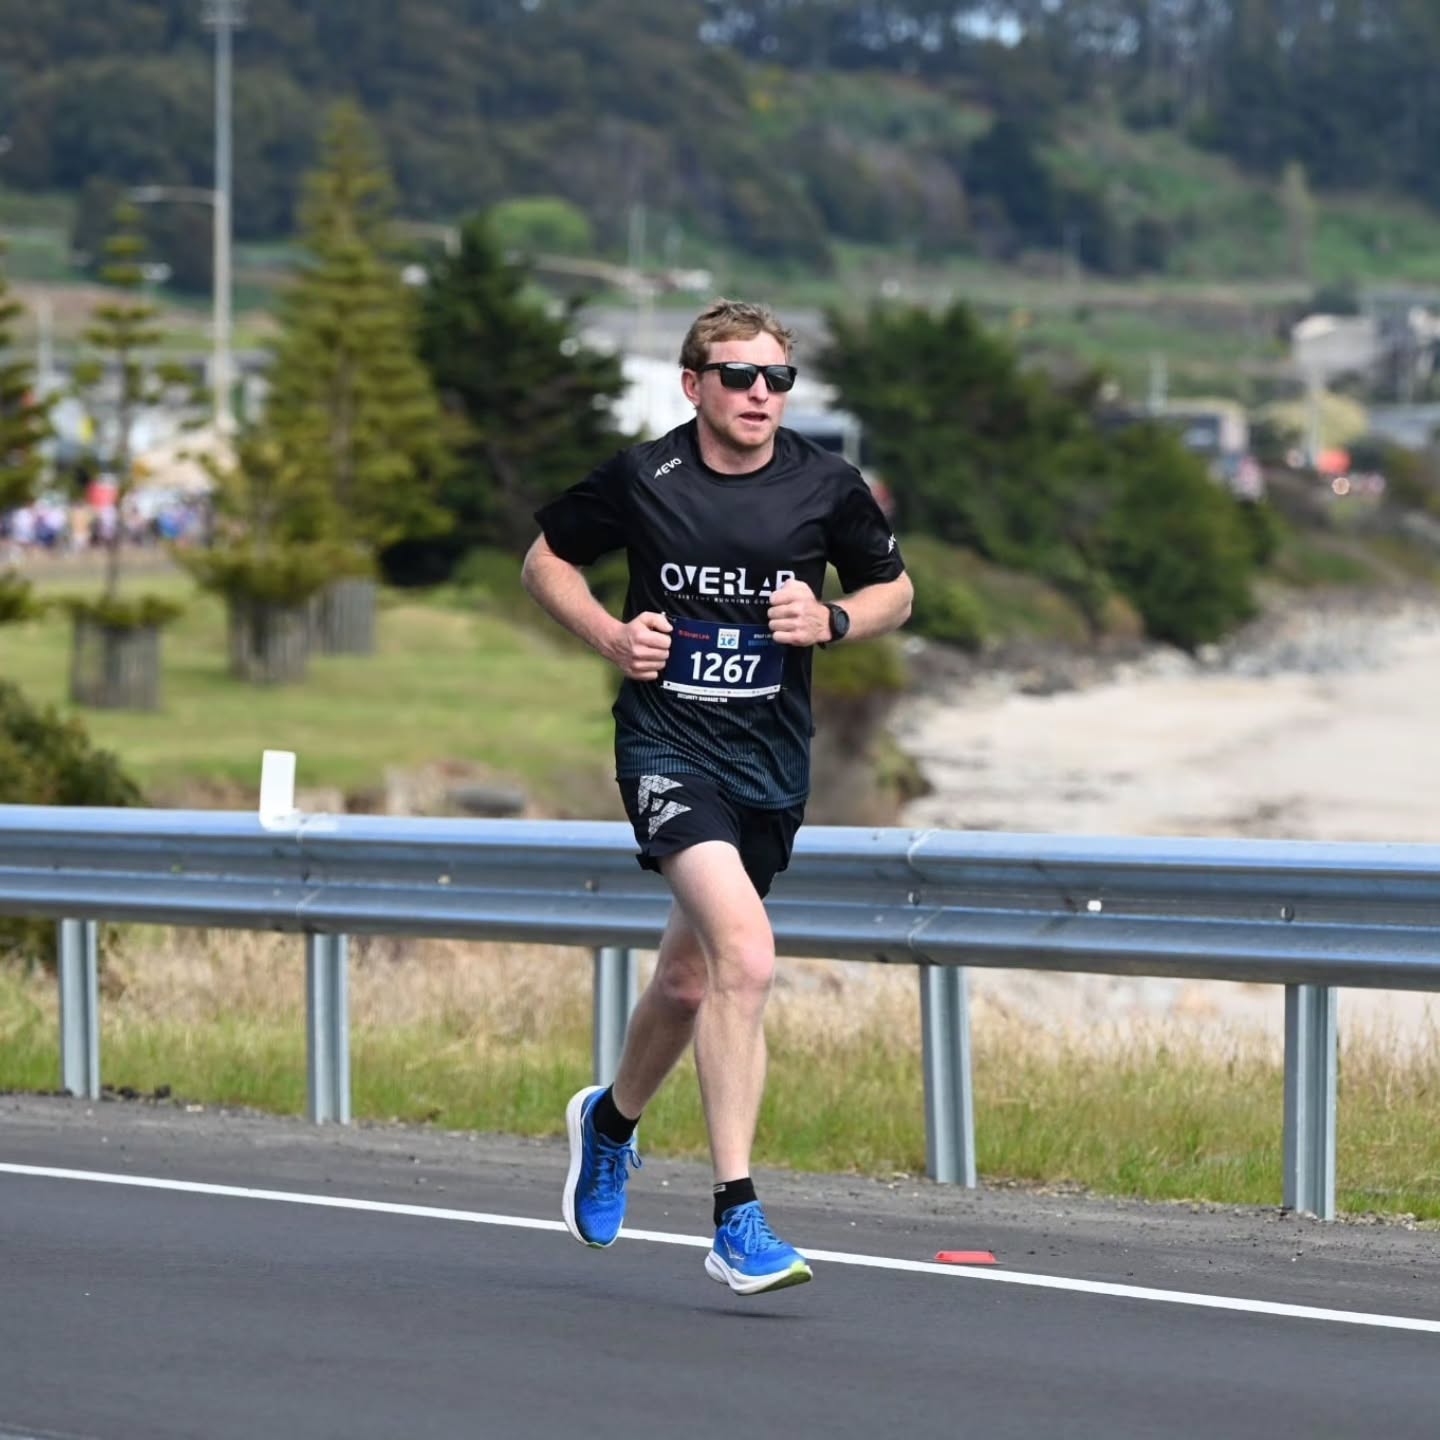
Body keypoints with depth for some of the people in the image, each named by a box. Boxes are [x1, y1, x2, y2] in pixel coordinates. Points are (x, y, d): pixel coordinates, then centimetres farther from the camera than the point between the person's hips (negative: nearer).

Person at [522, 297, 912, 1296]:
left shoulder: (827, 488, -1)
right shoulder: (640, 479, -6)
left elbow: (894, 589, 14)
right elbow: (547, 559, 10)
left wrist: (832, 620, -8)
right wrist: (609, 633, -8)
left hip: (772, 758, 4)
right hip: (668, 743, -4)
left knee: (691, 978, 17)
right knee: (747, 957, -24)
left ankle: (613, 1120, 50)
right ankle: (738, 1222, -23)